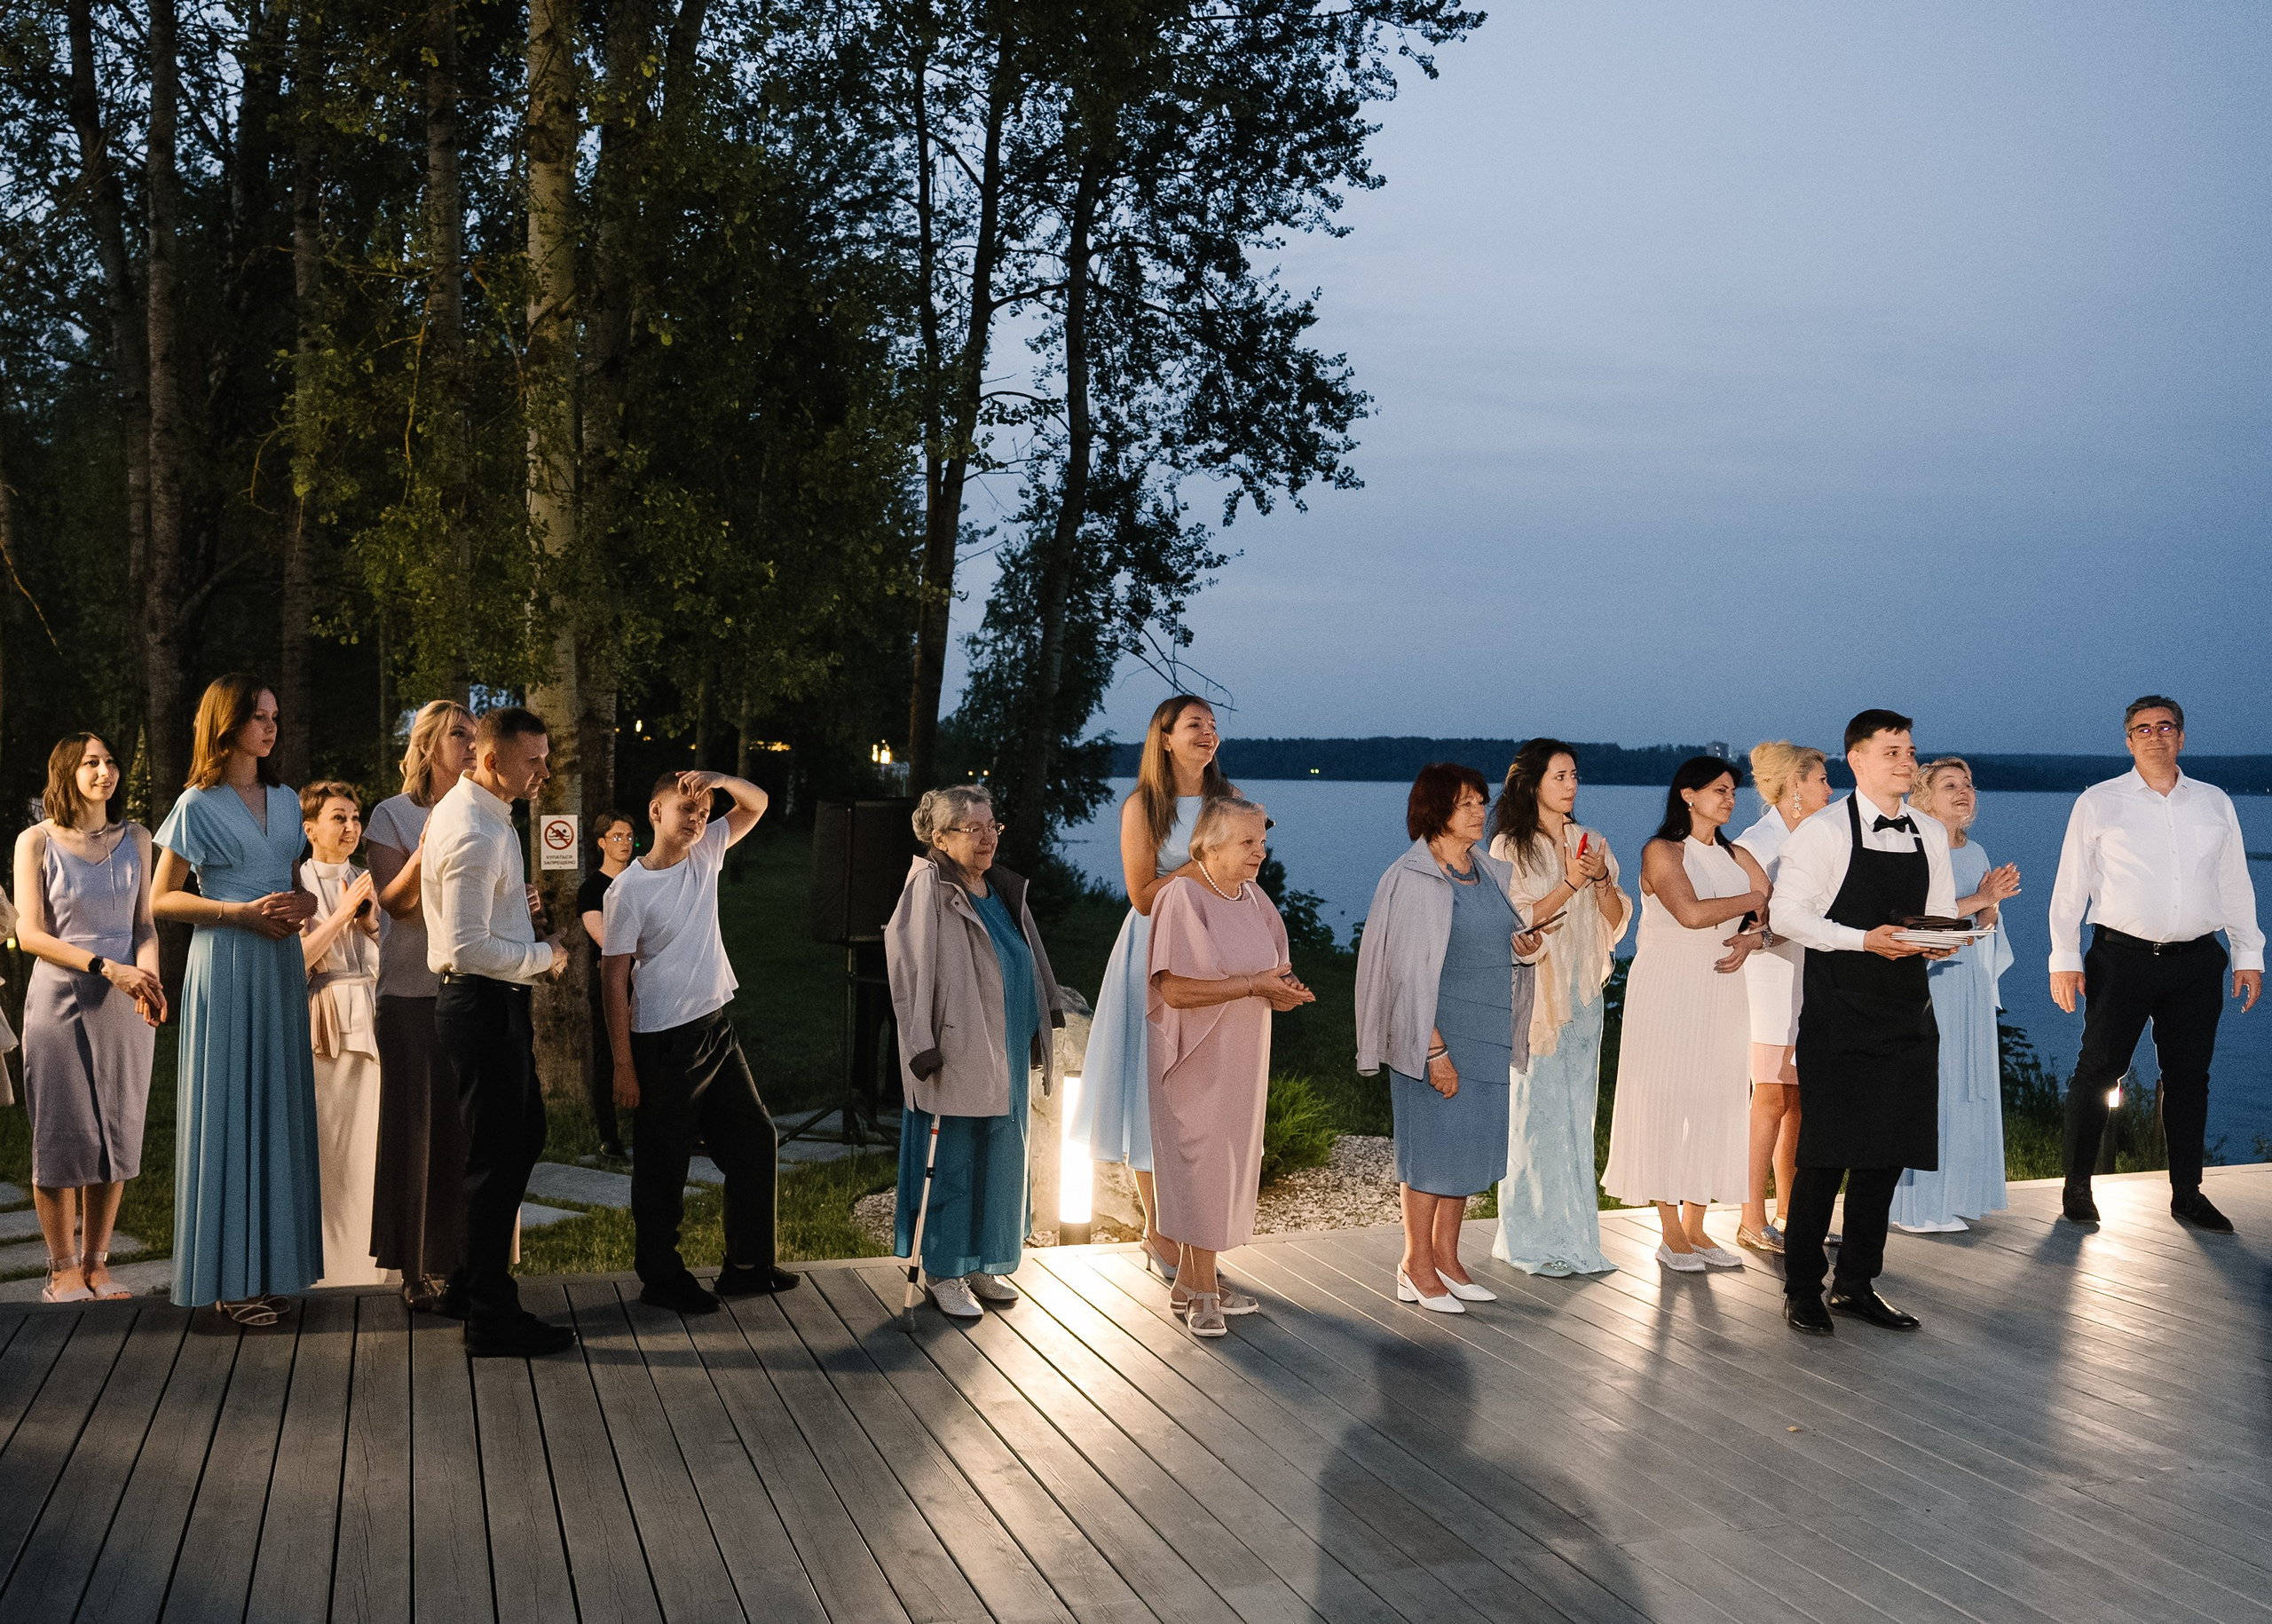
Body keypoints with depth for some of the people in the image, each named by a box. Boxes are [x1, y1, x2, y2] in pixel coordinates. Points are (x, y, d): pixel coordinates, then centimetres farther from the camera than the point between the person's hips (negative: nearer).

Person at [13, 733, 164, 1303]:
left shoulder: (134, 838, 9)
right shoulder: (37, 841, -1)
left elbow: (145, 921, 9)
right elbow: (31, 934, -6)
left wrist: (147, 975, -11)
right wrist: (106, 966, -17)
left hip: (125, 1002, 3)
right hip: (60, 999, -3)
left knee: (116, 1132, 4)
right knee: (63, 1134, 0)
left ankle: (95, 1263, 14)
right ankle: (63, 1269, 10)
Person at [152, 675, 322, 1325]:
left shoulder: (285, 801, 14)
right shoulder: (199, 805, -3)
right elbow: (161, 900, -4)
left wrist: (300, 905, -2)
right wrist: (243, 912, -15)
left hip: (281, 963, 6)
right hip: (225, 966, -6)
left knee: (279, 1106, 6)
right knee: (228, 1109, -3)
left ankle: (272, 1262, 14)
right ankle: (232, 1276, 2)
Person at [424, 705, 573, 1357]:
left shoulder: (475, 810, 11)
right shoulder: (473, 835, -22)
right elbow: (469, 948, -27)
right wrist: (544, 955, -14)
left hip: (495, 1002, 11)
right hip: (483, 1006, -11)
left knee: (523, 1137, 20)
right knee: (496, 1157, -2)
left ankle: (472, 1280, 32)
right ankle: (491, 1320, 8)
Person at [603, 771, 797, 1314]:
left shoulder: (705, 856, 6)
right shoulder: (627, 890, -12)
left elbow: (757, 803, 10)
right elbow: (615, 980, -12)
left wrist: (717, 778, -12)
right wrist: (624, 1067, -13)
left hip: (716, 1028, 7)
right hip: (664, 1042, -7)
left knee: (756, 1142, 12)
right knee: (663, 1165, 4)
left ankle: (748, 1266, 24)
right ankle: (661, 1278, 18)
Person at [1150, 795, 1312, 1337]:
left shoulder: (1251, 896, 7)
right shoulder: (1182, 896, -17)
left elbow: (1268, 968, 18)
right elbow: (1175, 989, -24)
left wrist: (1284, 987, -6)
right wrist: (1254, 985, -24)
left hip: (1240, 1058, 8)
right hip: (1195, 1058, -8)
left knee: (1226, 1162, 11)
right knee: (1202, 1164, -3)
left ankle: (1191, 1280, 21)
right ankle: (1203, 1289, 8)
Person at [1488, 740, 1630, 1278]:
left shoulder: (1591, 843, 11)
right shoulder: (1510, 847, -4)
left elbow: (1616, 920, 8)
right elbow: (1519, 921, -10)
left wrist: (1602, 879, -9)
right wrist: (1570, 883, -17)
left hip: (1584, 991, 5)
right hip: (1536, 991, -5)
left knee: (1577, 1112, 7)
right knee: (1540, 1111, -5)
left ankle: (1574, 1235, 14)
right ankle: (1536, 1240, 3)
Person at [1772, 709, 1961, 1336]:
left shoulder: (1932, 834, 12)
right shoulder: (1823, 830, -6)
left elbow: (1941, 916, 17)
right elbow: (1788, 913, -10)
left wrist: (1939, 943, -6)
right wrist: (1864, 939, -19)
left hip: (1908, 1013, 6)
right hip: (1838, 1013, -6)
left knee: (1888, 1153, 9)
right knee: (1825, 1153, -3)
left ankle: (1857, 1284, 21)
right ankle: (1803, 1289, 8)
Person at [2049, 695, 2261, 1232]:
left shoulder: (2215, 803, 12)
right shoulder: (2098, 802, 3)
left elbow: (2235, 884, 16)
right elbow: (2071, 885, 2)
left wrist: (2249, 954, 12)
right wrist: (2064, 959, -4)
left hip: (2197, 963, 3)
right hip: (2122, 959, -3)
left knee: (2189, 1078, 8)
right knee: (2098, 1072, -1)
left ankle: (2187, 1193, 18)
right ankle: (2077, 1187, 8)